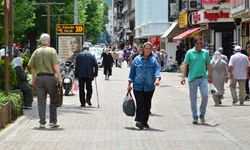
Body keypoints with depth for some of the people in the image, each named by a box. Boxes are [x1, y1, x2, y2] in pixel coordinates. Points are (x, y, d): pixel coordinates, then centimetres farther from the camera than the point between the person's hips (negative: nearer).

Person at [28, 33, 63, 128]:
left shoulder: (36, 52, 7)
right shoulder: (52, 51, -3)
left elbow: (32, 66, 6)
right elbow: (55, 66, -11)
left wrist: (33, 79, 14)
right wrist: (59, 78, -10)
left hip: (39, 78, 3)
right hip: (50, 77, -3)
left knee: (41, 101, 6)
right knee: (53, 101, 8)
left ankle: (42, 122, 5)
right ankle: (53, 121, 8)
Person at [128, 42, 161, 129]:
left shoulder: (153, 60, 6)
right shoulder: (137, 59, 6)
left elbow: (157, 70, -6)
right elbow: (132, 72, 9)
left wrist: (157, 79, -25)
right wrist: (129, 84, 5)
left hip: (149, 87, 2)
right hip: (138, 86, -2)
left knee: (147, 105, 7)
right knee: (140, 103, -13)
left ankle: (144, 122, 18)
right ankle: (138, 120, -17)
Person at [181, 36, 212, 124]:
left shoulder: (205, 52, 7)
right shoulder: (189, 53, 0)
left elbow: (208, 65, 13)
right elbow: (185, 65, 0)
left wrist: (210, 76, 11)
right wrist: (183, 76, -8)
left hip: (203, 78, 1)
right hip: (192, 78, -1)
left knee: (205, 95, -10)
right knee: (193, 99, 4)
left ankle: (202, 114, 8)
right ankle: (195, 117, 15)